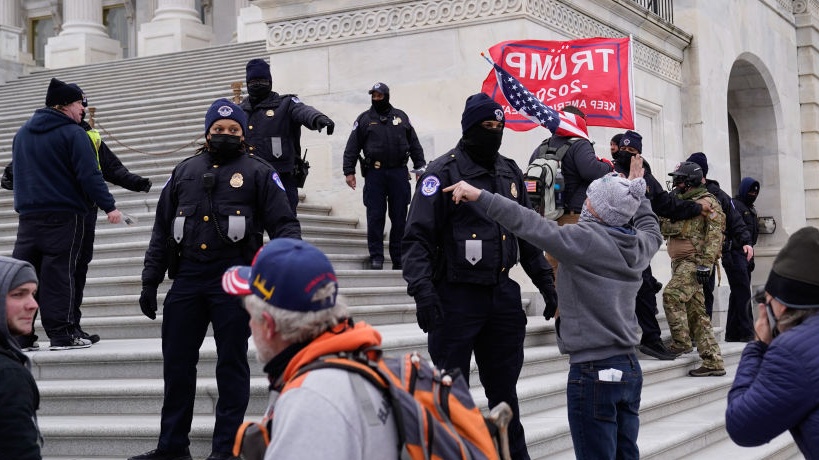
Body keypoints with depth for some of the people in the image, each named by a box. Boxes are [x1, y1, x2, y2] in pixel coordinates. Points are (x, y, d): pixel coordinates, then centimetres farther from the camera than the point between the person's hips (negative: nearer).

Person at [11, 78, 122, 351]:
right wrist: (108, 206, -15)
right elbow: (89, 174, -15)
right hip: (64, 215, -6)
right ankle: (62, 334, -1)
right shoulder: (72, 133, -8)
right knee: (59, 273, -4)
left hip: (28, 215, 6)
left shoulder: (22, 133, 15)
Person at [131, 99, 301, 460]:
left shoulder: (258, 173, 4)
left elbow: (284, 225, 0)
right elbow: (162, 230, 17)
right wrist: (150, 279, 11)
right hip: (187, 277, 4)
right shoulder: (184, 172, 16)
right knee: (176, 362, 8)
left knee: (232, 364, 3)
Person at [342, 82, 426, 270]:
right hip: (374, 174, -1)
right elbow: (352, 148, 5)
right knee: (375, 216, -3)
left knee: (399, 217, 4)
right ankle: (376, 257, 3)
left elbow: (414, 144, 15)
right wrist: (349, 171, -3)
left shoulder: (401, 117, 12)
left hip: (399, 173, 1)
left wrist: (420, 168, 10)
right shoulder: (364, 119, 7)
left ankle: (399, 258, 11)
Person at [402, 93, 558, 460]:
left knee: (503, 388, 15)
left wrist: (546, 282, 16)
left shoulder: (510, 172, 12)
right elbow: (418, 237, -13)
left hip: (502, 294, 6)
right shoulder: (443, 173, -8)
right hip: (456, 298, -5)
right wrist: (422, 290, -24)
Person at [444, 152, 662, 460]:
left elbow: (530, 225, -20)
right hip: (629, 368, 8)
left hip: (594, 373, -8)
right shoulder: (638, 246, 7)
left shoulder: (585, 241, -14)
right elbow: (651, 229, 31)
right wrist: (636, 191, 43)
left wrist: (479, 197, -18)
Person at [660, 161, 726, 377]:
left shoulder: (707, 202, -6)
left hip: (695, 262, -8)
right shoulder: (679, 203, 20)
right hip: (681, 262, 9)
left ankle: (681, 341, -15)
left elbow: (715, 234, -14)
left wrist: (705, 263, -21)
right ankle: (713, 362, 9)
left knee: (672, 295, -24)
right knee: (696, 312, 6)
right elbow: (665, 229, 23)